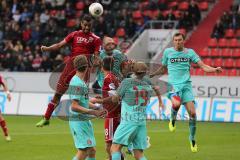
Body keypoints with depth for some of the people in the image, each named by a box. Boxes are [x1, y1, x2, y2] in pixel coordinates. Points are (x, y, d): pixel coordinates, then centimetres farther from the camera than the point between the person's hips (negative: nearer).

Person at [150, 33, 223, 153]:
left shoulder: (190, 52, 7)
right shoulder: (168, 52, 7)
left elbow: (203, 66, 1)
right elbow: (163, 69, 21)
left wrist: (215, 69, -16)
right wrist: (151, 74, 12)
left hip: (186, 84, 1)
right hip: (174, 84, -1)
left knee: (192, 112, -8)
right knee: (176, 103, -33)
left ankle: (192, 138, 11)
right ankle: (173, 120, 1)